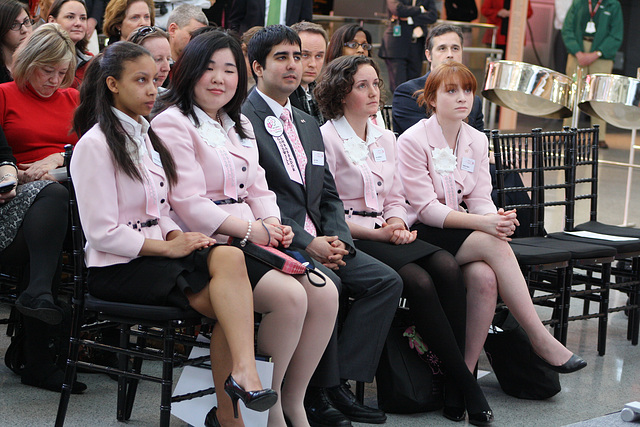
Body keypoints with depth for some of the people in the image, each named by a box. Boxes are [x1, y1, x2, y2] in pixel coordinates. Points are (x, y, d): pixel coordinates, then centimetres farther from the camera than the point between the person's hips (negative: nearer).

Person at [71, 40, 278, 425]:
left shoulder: (145, 136, 19)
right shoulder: (94, 145, -8)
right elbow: (102, 233, -14)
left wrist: (177, 236, -1)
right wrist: (170, 247, -14)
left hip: (154, 255, 7)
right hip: (116, 268, -7)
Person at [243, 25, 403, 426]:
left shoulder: (309, 125, 22)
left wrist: (338, 239, 0)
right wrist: (307, 243, -17)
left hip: (318, 239, 8)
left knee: (386, 280, -11)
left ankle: (340, 382, -12)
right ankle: (319, 393, -17)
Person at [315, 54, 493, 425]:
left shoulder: (386, 138, 19)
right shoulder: (326, 138, -3)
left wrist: (397, 224, -2)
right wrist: (377, 233, -14)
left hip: (386, 233, 6)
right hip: (349, 240, -6)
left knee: (447, 266, -23)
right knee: (418, 280, -30)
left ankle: (453, 384, -24)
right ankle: (466, 382, -23)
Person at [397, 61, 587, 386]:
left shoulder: (477, 141, 11)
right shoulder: (412, 140, -8)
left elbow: (480, 199, 5)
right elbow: (425, 208, -15)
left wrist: (497, 218, -20)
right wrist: (481, 223, -26)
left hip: (459, 229, 5)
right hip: (417, 235, -5)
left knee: (485, 275, -29)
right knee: (492, 244, -29)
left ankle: (466, 370, -23)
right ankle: (541, 340, -25)